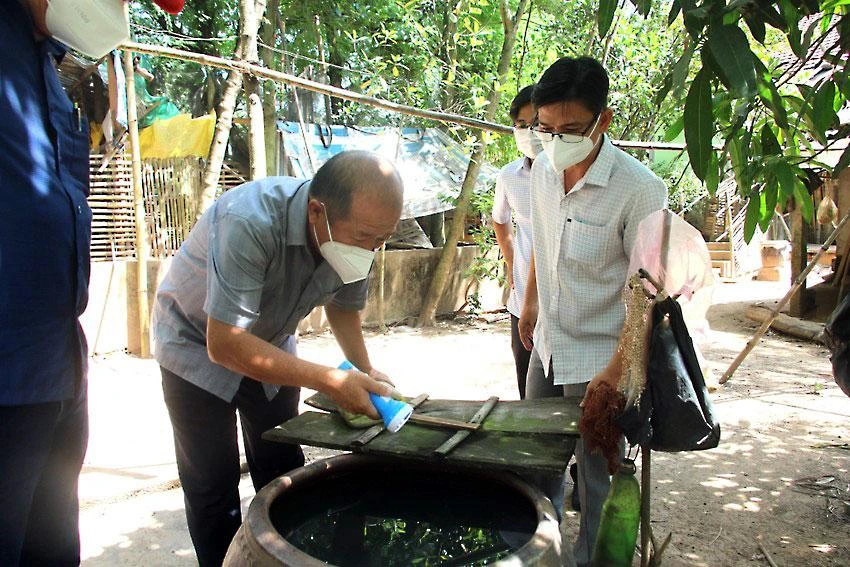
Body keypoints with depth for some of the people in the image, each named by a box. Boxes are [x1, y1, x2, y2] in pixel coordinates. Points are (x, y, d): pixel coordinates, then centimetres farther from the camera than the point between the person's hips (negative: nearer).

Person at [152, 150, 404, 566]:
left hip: (271, 342, 5)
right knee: (213, 487, -3)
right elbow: (224, 344, -38)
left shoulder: (355, 232, -19)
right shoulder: (250, 223, -39)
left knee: (284, 475, 9)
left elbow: (344, 306, 1)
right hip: (198, 346, -5)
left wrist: (365, 372, -15)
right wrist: (331, 381, -38)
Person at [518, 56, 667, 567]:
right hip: (548, 343, 7)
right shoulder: (544, 169, -3)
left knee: (597, 477, 9)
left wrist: (618, 368, -25)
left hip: (598, 358, -6)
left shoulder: (641, 190, -22)